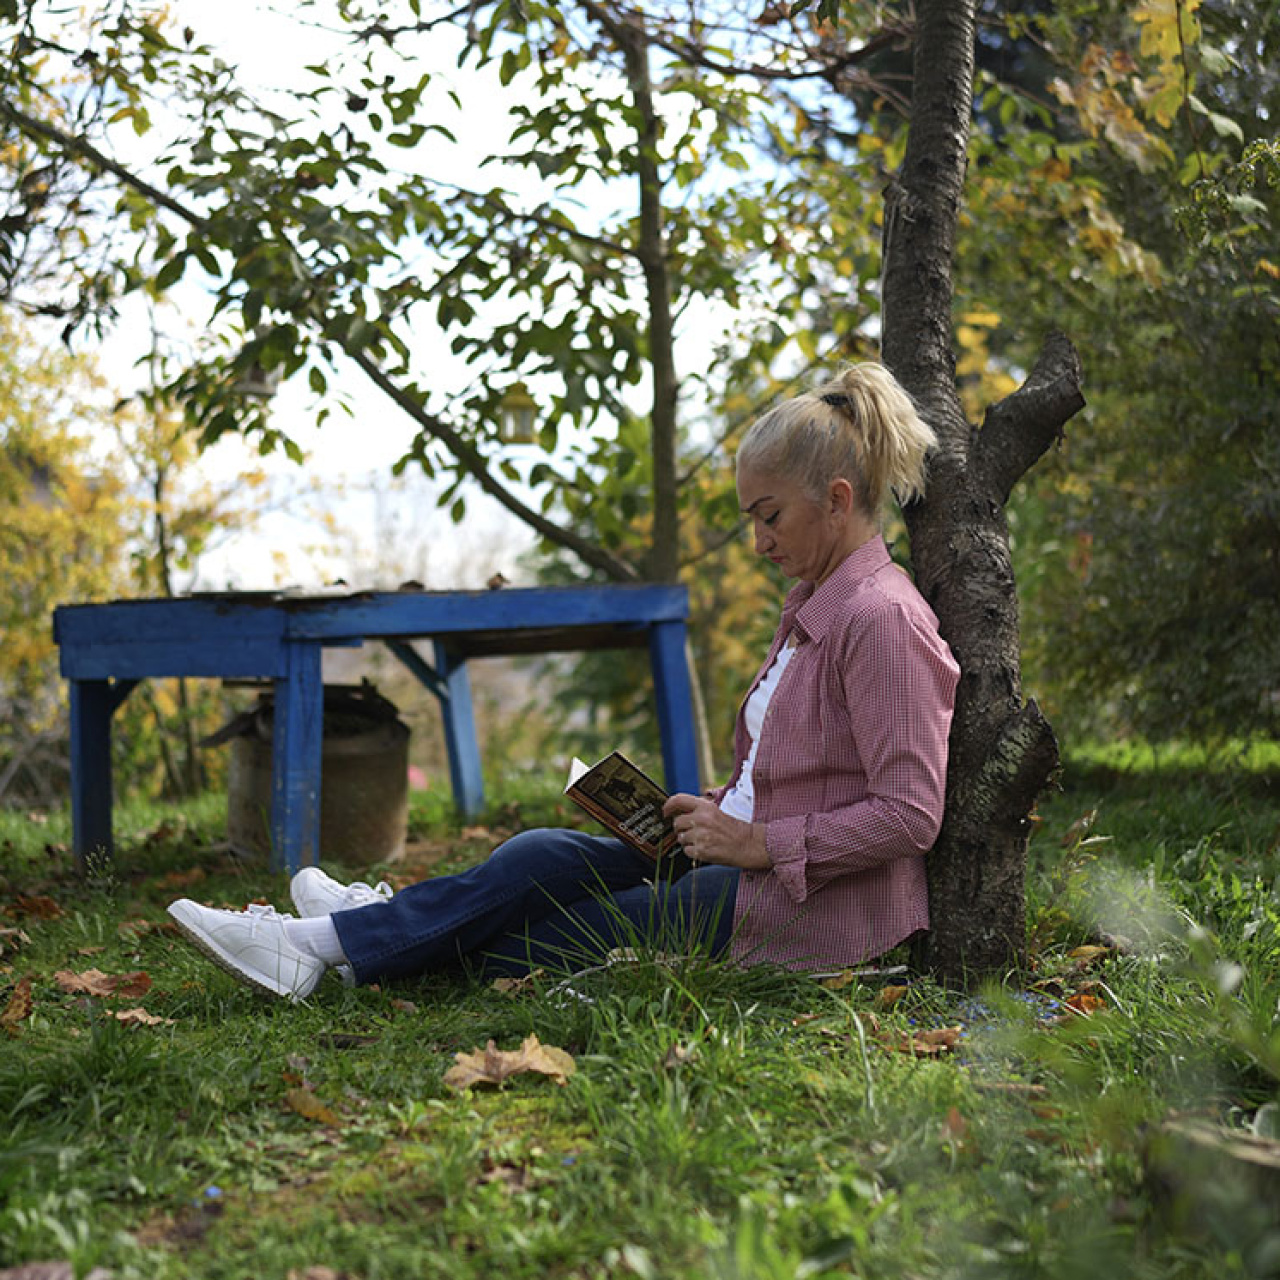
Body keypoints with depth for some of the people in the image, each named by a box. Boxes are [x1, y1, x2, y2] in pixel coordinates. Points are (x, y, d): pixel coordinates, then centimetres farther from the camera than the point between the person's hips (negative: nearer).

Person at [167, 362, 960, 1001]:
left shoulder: (881, 618, -17)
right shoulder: (815, 608, 14)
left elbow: (909, 816, -22)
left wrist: (758, 842, -21)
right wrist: (723, 807, 3)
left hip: (813, 910, -9)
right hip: (756, 867, 9)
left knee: (540, 940, -9)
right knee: (540, 856, -2)